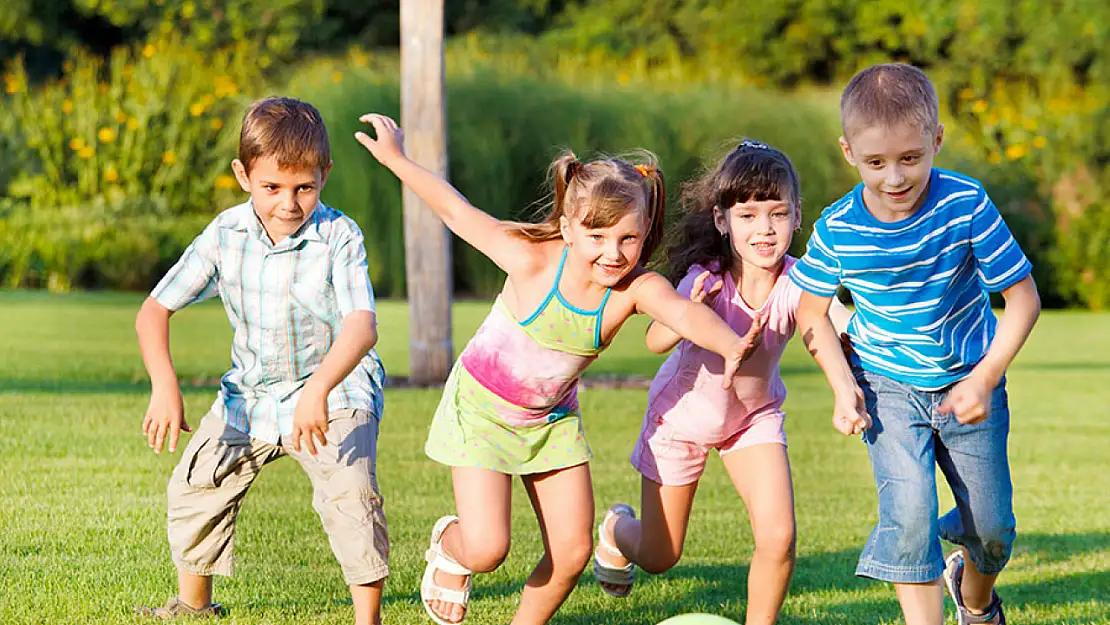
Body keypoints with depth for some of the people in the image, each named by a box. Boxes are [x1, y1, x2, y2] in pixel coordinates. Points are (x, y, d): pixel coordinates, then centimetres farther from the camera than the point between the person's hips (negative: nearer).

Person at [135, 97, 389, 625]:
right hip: (251, 393, 5)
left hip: (336, 390, -5)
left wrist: (318, 390, -49)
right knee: (195, 485, 7)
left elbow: (362, 325, -33)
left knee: (350, 492, -26)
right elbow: (155, 309, -6)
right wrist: (164, 386, -22)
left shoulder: (338, 238, -20)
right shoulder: (225, 236, -10)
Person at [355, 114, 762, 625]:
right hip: (482, 406, -3)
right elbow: (459, 213, -15)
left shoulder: (638, 288, -24)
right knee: (486, 549, -12)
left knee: (572, 550, 0)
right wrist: (396, 159, -9)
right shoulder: (533, 262, -28)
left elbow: (683, 313, -46)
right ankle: (448, 547, 26)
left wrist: (729, 344, -67)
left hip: (552, 417, 3)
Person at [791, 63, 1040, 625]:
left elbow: (1023, 298, -14)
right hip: (887, 384, 0)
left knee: (992, 525, 9)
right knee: (908, 510, -19)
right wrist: (842, 384, -12)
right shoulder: (836, 229, -17)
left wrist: (984, 379, -21)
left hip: (969, 379, 0)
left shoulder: (965, 205, -22)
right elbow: (811, 311, 1)